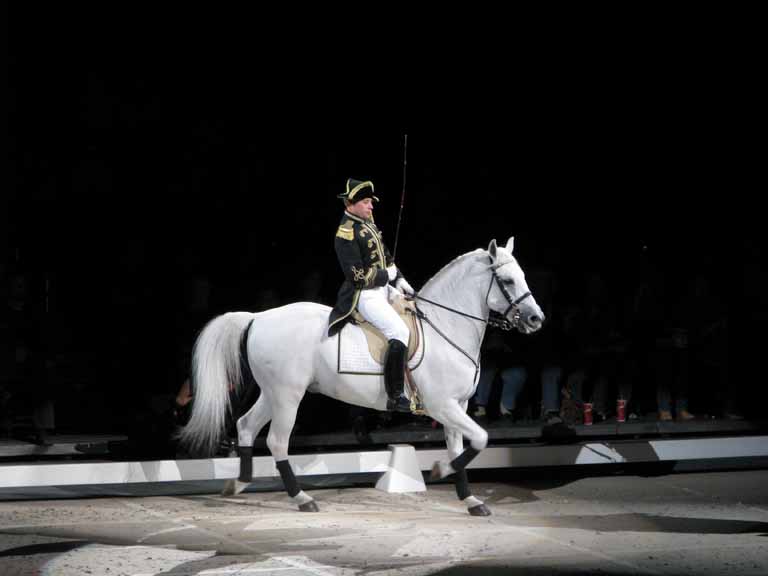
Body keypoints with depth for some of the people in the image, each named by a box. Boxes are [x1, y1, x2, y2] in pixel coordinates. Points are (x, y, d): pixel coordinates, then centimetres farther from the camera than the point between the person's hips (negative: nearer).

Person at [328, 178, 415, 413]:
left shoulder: (368, 224, 12)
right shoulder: (346, 233, -16)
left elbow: (386, 257, 20)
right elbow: (358, 275, -20)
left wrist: (399, 280, 8)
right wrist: (387, 275, -10)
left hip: (382, 289, 10)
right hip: (364, 295, -10)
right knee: (400, 332, -24)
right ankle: (396, 398, -24)